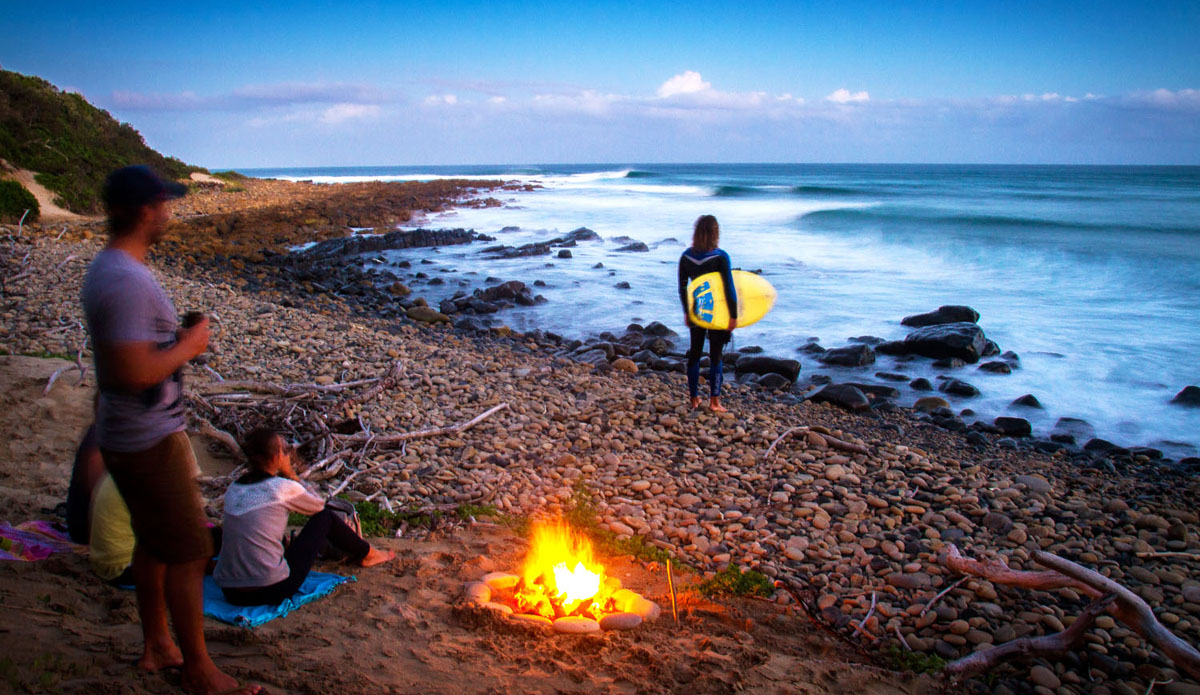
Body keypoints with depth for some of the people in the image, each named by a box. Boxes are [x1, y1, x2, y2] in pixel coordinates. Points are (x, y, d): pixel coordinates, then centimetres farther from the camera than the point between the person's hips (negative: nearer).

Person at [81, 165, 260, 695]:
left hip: (124, 434, 10)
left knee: (153, 543, 21)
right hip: (149, 442, -10)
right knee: (188, 552, 0)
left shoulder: (105, 269, 9)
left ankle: (156, 645, 36)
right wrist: (187, 347, -17)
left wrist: (175, 341, 7)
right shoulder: (127, 281, -26)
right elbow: (133, 373, -31)